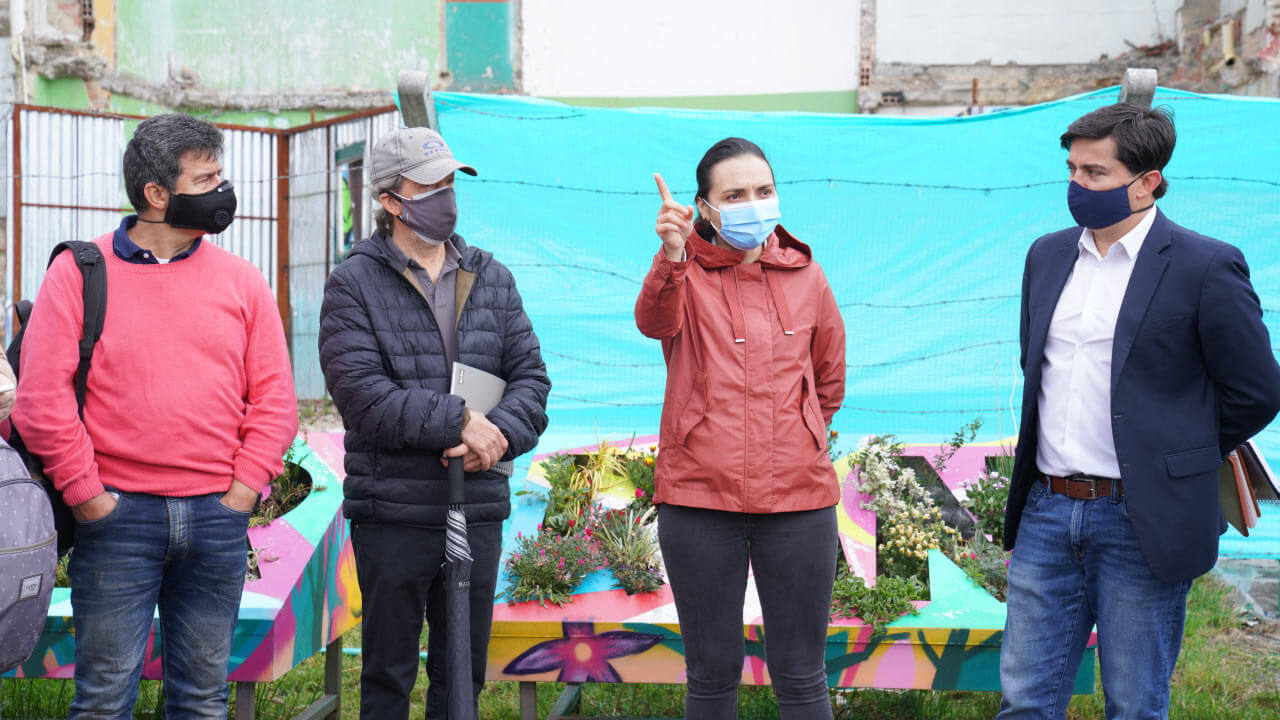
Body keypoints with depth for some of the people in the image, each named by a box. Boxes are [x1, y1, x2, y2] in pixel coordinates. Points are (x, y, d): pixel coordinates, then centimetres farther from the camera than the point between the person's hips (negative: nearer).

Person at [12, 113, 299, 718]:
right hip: (118, 516, -3)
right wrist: (86, 495, -8)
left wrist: (242, 490, -2)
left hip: (217, 518, 3)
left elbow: (274, 399, 7)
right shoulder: (79, 273, -1)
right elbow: (41, 397, -6)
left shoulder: (242, 281, 8)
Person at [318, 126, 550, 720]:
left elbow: (530, 375, 6)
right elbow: (360, 394, -15)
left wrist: (500, 433, -14)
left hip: (479, 509, 4)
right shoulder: (354, 285, -4)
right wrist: (458, 421, -18)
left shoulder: (491, 278, 11)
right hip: (392, 510, -4)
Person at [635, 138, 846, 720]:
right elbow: (655, 321, -24)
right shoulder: (686, 274, 0)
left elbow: (830, 379, 21)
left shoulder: (805, 277, 7)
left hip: (798, 499, 1)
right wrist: (671, 258, -42)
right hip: (699, 500, -1)